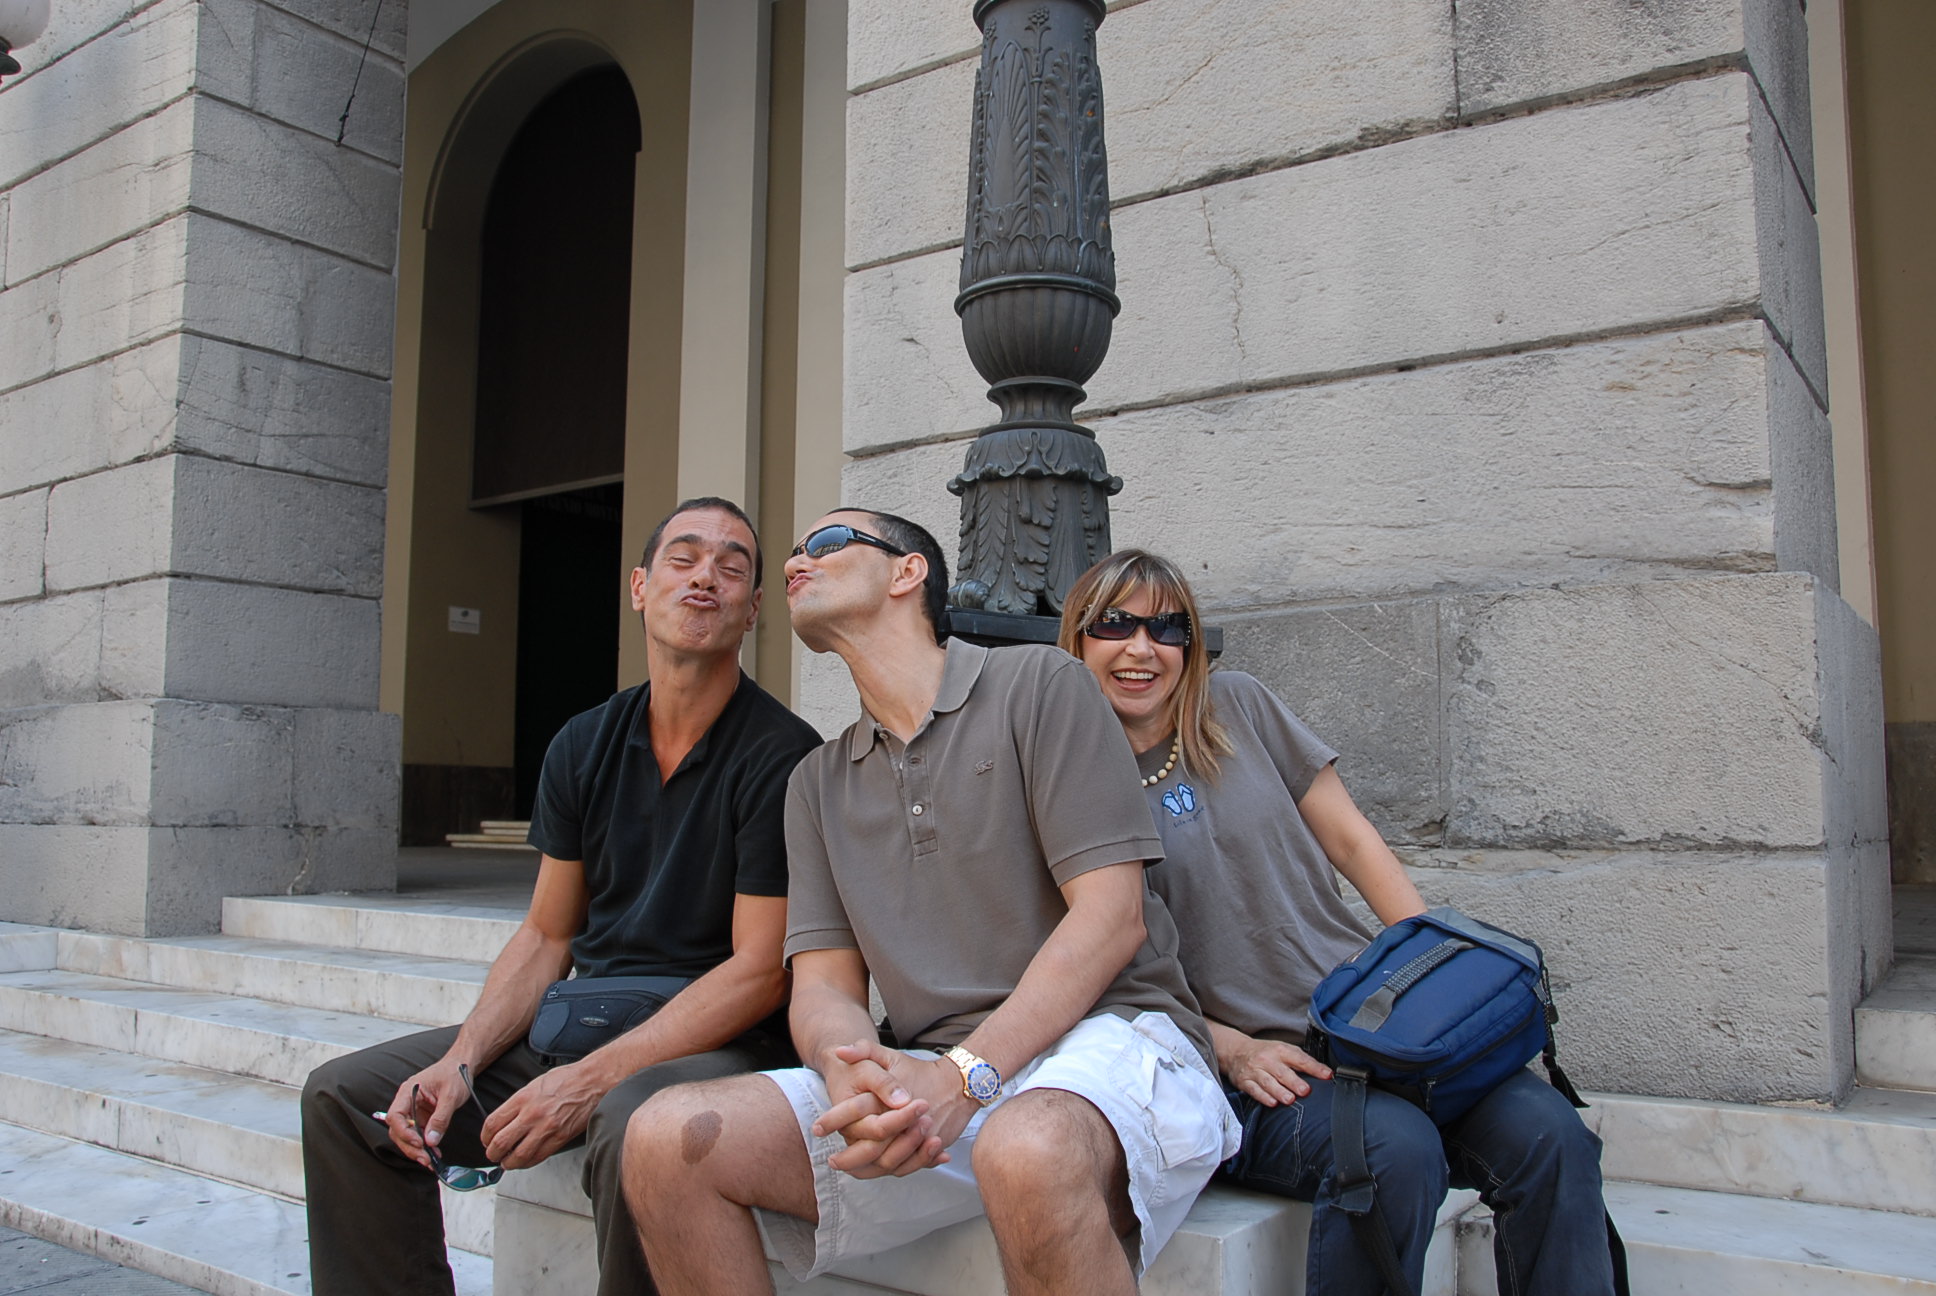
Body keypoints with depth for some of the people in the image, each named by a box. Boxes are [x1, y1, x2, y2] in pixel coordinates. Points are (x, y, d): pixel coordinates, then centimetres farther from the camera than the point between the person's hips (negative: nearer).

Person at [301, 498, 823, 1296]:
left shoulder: (781, 755, -13)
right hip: (579, 1022, 7)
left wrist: (589, 1081, -22)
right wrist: (459, 1065, -5)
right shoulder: (583, 747, 8)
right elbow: (546, 937, 11)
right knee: (341, 1096, 1)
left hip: (715, 1042, -6)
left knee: (636, 1124, -38)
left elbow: (761, 970, -16)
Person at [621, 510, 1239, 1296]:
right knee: (667, 1140, -16)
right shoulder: (818, 782, 18)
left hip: (1106, 1034, -5)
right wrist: (850, 1070, -16)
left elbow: (1112, 915, -8)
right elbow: (824, 986, 9)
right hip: (934, 1077, 5)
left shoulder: (1037, 684, 1)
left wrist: (963, 1078, -19)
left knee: (1029, 1152, -40)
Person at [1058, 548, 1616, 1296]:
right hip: (1241, 1066, -3)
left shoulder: (1237, 708, 9)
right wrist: (1230, 1048, -11)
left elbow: (1352, 842, 11)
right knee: (1396, 1148, -33)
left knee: (1548, 1135, -23)